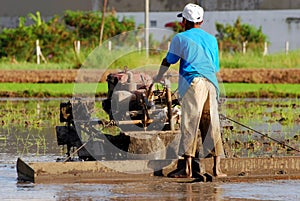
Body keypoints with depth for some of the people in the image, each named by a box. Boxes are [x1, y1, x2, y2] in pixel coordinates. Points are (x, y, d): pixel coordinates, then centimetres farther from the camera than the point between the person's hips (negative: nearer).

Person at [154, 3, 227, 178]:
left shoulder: (181, 38, 6)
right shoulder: (211, 39, 19)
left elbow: (168, 61, 16)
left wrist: (158, 78, 33)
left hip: (192, 84, -4)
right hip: (211, 84, 4)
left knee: (189, 126, -7)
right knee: (213, 126, 5)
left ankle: (188, 168, -14)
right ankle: (217, 167, 1)